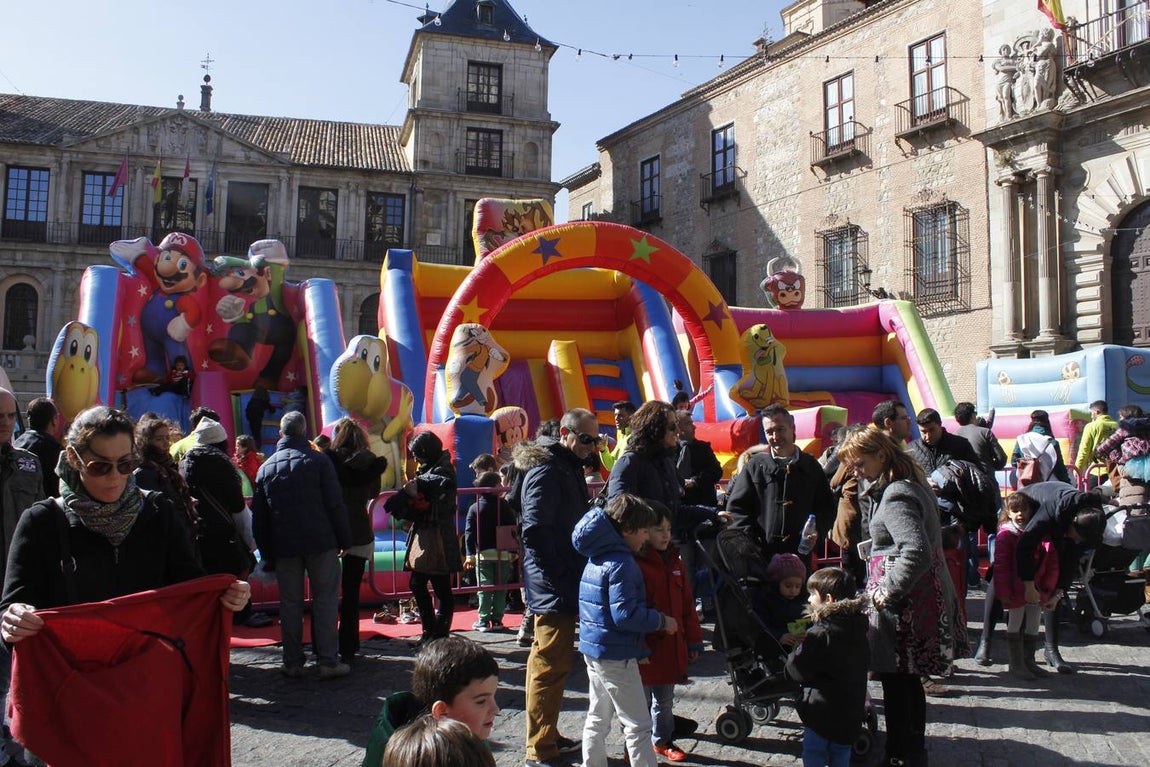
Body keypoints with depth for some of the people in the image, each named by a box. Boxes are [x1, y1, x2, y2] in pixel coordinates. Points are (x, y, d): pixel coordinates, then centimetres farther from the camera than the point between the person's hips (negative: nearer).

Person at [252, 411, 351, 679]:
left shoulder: (266, 467, 8)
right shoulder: (318, 461, -2)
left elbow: (258, 517, 11)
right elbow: (335, 505, -6)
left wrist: (266, 551, 16)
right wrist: (343, 540, 0)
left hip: (284, 546, 3)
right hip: (320, 544, -3)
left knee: (290, 603, 9)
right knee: (325, 600, 2)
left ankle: (293, 663, 13)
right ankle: (327, 662, 2)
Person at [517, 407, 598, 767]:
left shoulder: (568, 467, 15)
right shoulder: (546, 471, -16)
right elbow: (535, 531, -25)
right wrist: (562, 573, -18)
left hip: (561, 585, 10)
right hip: (553, 587, -10)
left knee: (551, 663, 18)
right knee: (551, 666, -4)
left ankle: (548, 737, 29)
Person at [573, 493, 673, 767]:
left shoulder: (597, 558, 10)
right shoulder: (621, 564, -20)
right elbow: (625, 614, -25)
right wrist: (662, 621, -12)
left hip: (593, 649, 9)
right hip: (616, 655, -9)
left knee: (597, 719, 19)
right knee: (638, 725, 0)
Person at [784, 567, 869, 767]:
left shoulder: (820, 634, -24)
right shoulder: (858, 627, -1)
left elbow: (797, 670, -22)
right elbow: (866, 662, 15)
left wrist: (798, 647, -3)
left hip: (821, 711, -7)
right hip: (851, 711, 7)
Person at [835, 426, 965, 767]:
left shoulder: (896, 496, -19)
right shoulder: (914, 484, 12)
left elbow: (916, 552, -32)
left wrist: (887, 590, -21)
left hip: (903, 606, -10)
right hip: (924, 597, 10)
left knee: (895, 682, 1)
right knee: (909, 680, 19)